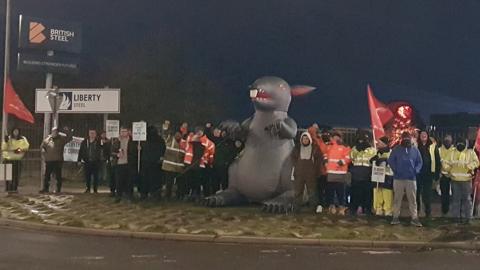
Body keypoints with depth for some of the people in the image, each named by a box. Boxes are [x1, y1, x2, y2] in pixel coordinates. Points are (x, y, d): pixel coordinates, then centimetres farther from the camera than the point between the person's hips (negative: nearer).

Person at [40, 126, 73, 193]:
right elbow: (42, 146, 19)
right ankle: (45, 188, 18)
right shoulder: (47, 139, 10)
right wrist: (43, 151, -2)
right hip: (48, 160, 3)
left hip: (58, 161, -3)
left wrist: (68, 132, -27)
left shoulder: (62, 138, 2)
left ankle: (58, 189, 8)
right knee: (47, 175, 9)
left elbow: (69, 138, -10)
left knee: (58, 175, 0)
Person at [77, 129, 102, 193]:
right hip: (87, 162, 2)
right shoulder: (85, 142, 6)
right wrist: (79, 160, 5)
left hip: (96, 162, -2)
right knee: (87, 176, 6)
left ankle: (95, 189, 10)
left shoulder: (99, 142, -1)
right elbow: (80, 151, 8)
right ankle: (87, 189, 17)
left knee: (95, 176, 1)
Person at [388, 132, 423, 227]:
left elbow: (419, 162, 11)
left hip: (411, 178, 1)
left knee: (413, 199, 2)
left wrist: (416, 170, -4)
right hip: (398, 178, -1)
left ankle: (414, 218, 5)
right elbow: (390, 160, 3)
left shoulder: (415, 150, 7)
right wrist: (395, 169, -8)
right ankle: (396, 217, 12)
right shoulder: (396, 149, 1)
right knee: (397, 198, 5)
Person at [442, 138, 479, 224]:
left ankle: (466, 216, 8)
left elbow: (475, 162, -8)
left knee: (466, 199, 1)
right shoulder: (452, 153, 9)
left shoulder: (470, 152, 0)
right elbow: (446, 162, 10)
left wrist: (468, 166, -23)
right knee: (456, 199, 8)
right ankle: (456, 216, 16)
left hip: (466, 180, -3)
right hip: (455, 179, 3)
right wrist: (449, 169, -7)